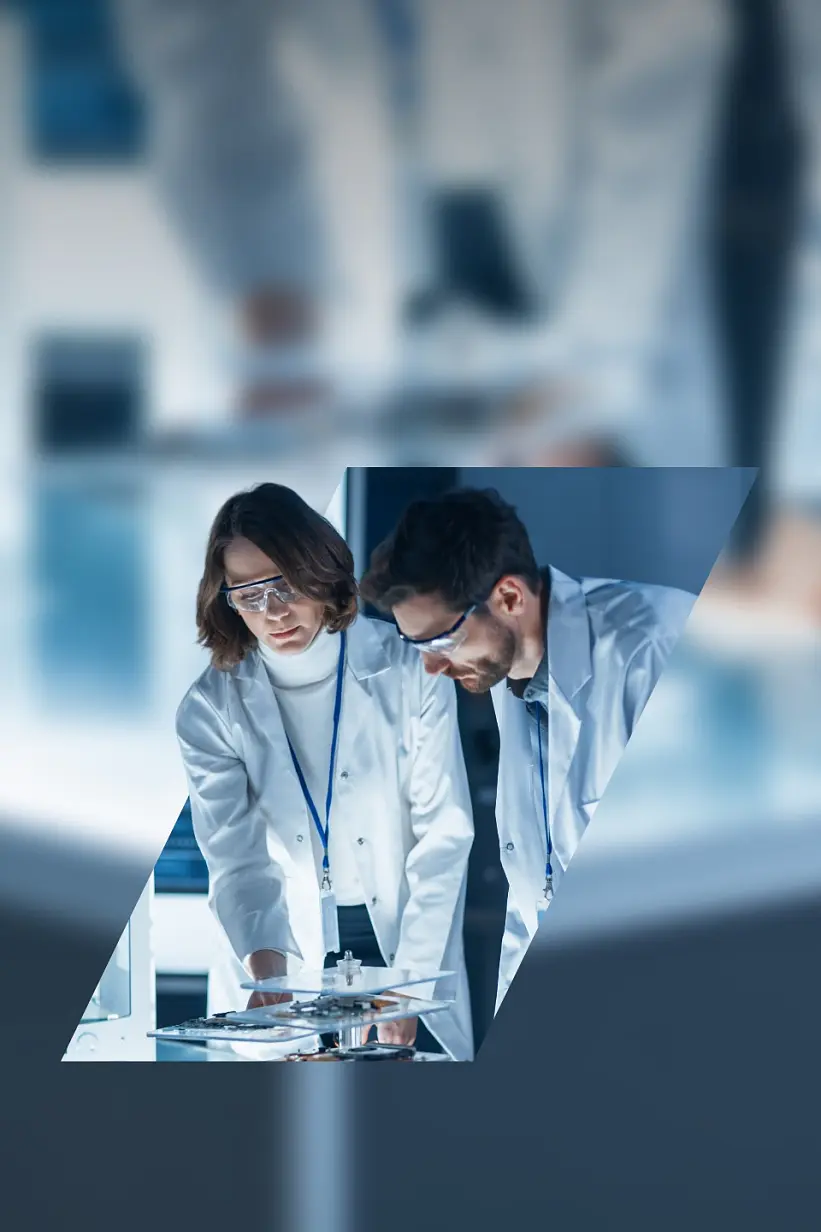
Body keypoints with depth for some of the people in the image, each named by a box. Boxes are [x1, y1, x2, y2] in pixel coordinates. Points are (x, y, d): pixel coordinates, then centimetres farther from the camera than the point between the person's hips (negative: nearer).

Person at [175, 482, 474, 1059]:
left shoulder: (408, 671, -11)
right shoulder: (211, 708, -7)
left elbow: (445, 833, -11)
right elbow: (238, 857, -13)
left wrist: (407, 983, -17)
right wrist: (265, 967, -31)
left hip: (409, 942, -1)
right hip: (297, 959, 1)